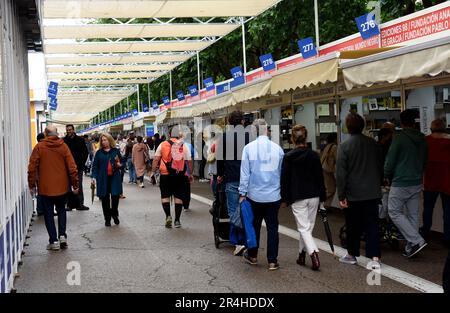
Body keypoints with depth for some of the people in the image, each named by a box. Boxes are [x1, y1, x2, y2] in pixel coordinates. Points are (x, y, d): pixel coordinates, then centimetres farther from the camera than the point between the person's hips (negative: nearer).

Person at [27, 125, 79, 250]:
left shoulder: (39, 147, -7)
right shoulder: (63, 146, -4)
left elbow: (32, 167, -7)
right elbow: (72, 167, -4)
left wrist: (32, 185, 3)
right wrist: (75, 185, 4)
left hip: (45, 187, -2)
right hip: (61, 187, 2)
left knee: (48, 213, 7)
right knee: (61, 210, 20)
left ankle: (54, 240, 6)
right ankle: (62, 235, 8)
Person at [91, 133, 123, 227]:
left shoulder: (116, 151, 6)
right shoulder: (99, 153, 6)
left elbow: (121, 163, 13)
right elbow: (95, 166, 5)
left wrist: (119, 165, -10)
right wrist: (94, 177, -5)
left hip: (114, 178, 0)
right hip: (103, 179, 0)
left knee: (115, 196, -5)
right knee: (105, 199, 2)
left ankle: (115, 215, 19)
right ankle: (107, 219, 13)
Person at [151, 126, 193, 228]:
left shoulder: (163, 145, 0)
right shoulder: (184, 146, 1)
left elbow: (156, 159, -2)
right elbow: (189, 161, 3)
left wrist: (153, 172, 4)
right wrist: (190, 174, 13)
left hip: (165, 175, 0)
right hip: (180, 175, 1)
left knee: (165, 196, 10)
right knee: (178, 197, 6)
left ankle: (168, 216, -6)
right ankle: (177, 220, 8)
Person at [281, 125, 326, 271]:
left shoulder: (288, 157, -6)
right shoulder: (314, 155, 0)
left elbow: (284, 179, -3)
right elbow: (320, 177, 3)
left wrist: (284, 198, 5)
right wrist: (322, 196, 10)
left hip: (298, 198, -3)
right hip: (313, 196, 3)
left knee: (304, 228, -2)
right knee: (307, 227, 15)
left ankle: (314, 253, -21)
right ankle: (302, 255, 26)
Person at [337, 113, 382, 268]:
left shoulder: (344, 146, -11)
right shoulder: (374, 144, 3)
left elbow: (341, 174, -12)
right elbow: (380, 168, 12)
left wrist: (341, 195, -7)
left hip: (353, 194, -3)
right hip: (373, 193, 3)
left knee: (353, 226, 11)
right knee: (372, 225, 5)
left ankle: (352, 254, 24)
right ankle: (375, 257, -2)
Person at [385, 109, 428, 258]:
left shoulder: (399, 138, -13)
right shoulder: (422, 139, 6)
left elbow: (390, 161, -10)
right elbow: (424, 160, 16)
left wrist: (387, 177, 6)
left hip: (400, 183, -7)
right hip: (417, 183, 7)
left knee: (394, 212, 2)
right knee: (413, 214, 11)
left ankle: (417, 241, -8)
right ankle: (411, 246, 14)